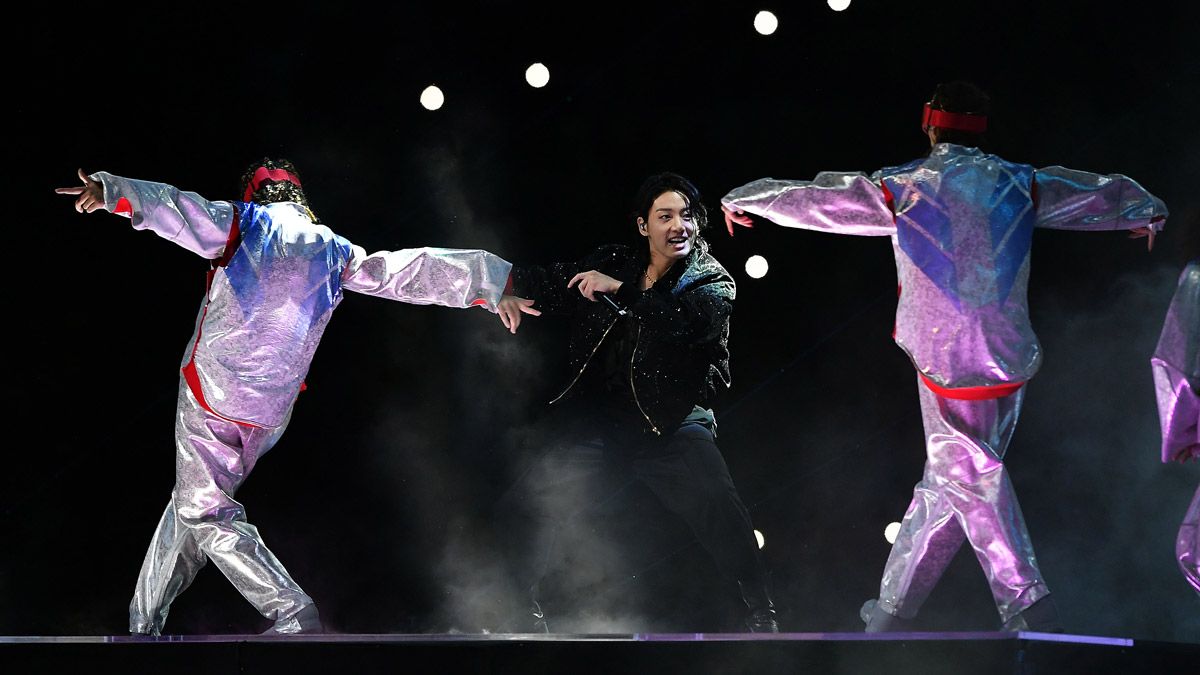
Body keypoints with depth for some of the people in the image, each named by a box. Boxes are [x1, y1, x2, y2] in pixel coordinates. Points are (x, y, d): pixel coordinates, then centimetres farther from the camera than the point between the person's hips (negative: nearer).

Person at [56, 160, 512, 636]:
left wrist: (110, 191, -22)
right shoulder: (335, 251, 12)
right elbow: (410, 271, 14)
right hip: (271, 413, 5)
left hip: (211, 392, -5)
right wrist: (494, 282, 19)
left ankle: (293, 614, -14)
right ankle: (144, 624, 23)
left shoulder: (244, 223, 2)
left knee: (202, 512, -1)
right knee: (191, 500, 18)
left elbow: (180, 210, -14)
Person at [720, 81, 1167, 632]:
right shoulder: (1022, 185, 6)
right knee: (943, 485, 12)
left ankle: (1029, 610, -10)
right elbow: (1106, 194, 20)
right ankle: (894, 608, 20)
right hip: (1010, 360, 4)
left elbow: (806, 199, 11)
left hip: (947, 368, -4)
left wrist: (744, 199, 29)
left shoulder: (900, 190, -2)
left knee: (972, 484, 0)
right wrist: (1149, 211, 43)